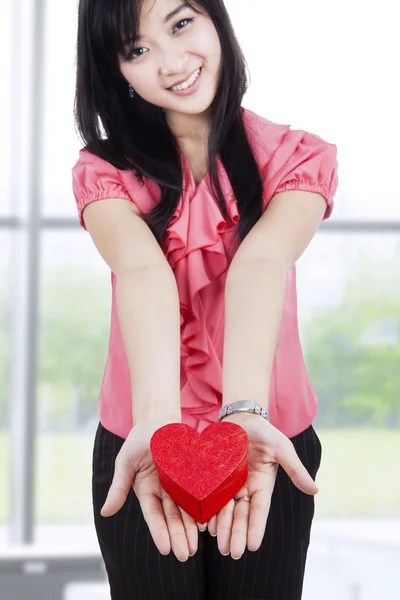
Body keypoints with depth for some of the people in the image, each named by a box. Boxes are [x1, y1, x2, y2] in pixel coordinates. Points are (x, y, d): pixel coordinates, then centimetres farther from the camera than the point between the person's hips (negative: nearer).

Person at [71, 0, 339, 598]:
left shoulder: (297, 158, -2)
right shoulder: (107, 171, -2)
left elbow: (259, 266, -23)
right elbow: (143, 272, -24)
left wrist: (246, 412, -40)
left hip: (269, 443, 0)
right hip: (137, 449, 0)